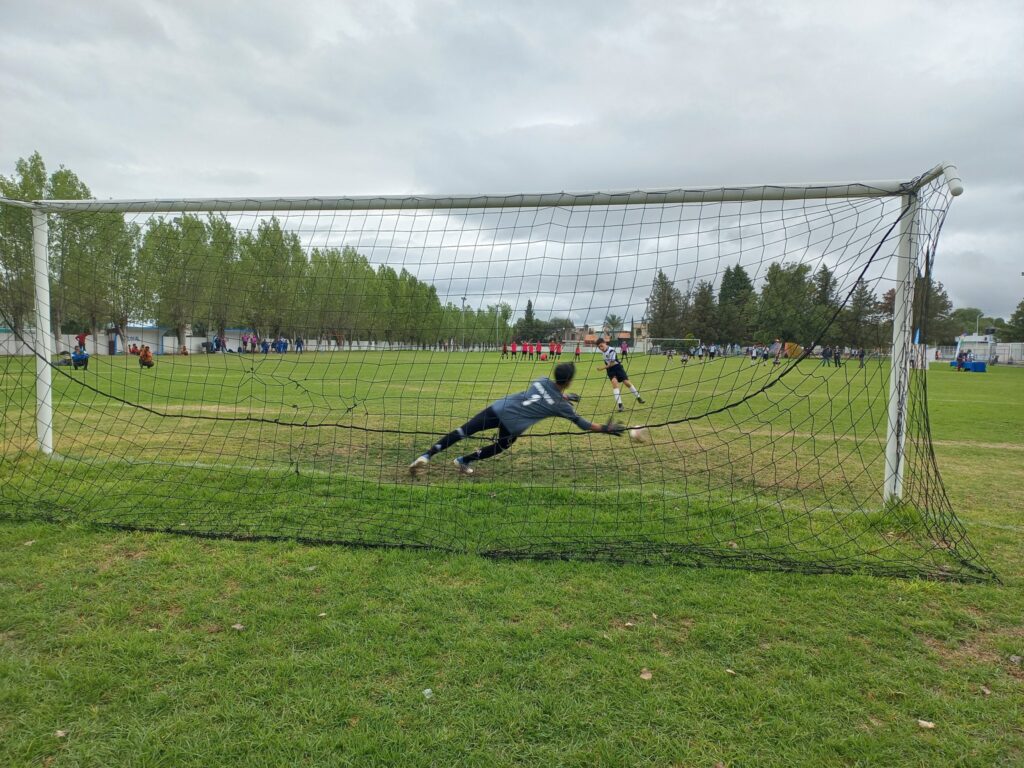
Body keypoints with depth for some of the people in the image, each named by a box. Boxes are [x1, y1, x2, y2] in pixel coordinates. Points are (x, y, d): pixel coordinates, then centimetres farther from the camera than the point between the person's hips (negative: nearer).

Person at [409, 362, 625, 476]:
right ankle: (464, 461, 30)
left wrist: (565, 396, 42)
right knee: (500, 447, 29)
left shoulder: (542, 380, 11)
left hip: (499, 408, 3)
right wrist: (606, 428, 19)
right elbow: (583, 424, 9)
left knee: (463, 431, 3)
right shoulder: (562, 406, -1)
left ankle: (427, 455, -6)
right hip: (512, 426, -3)